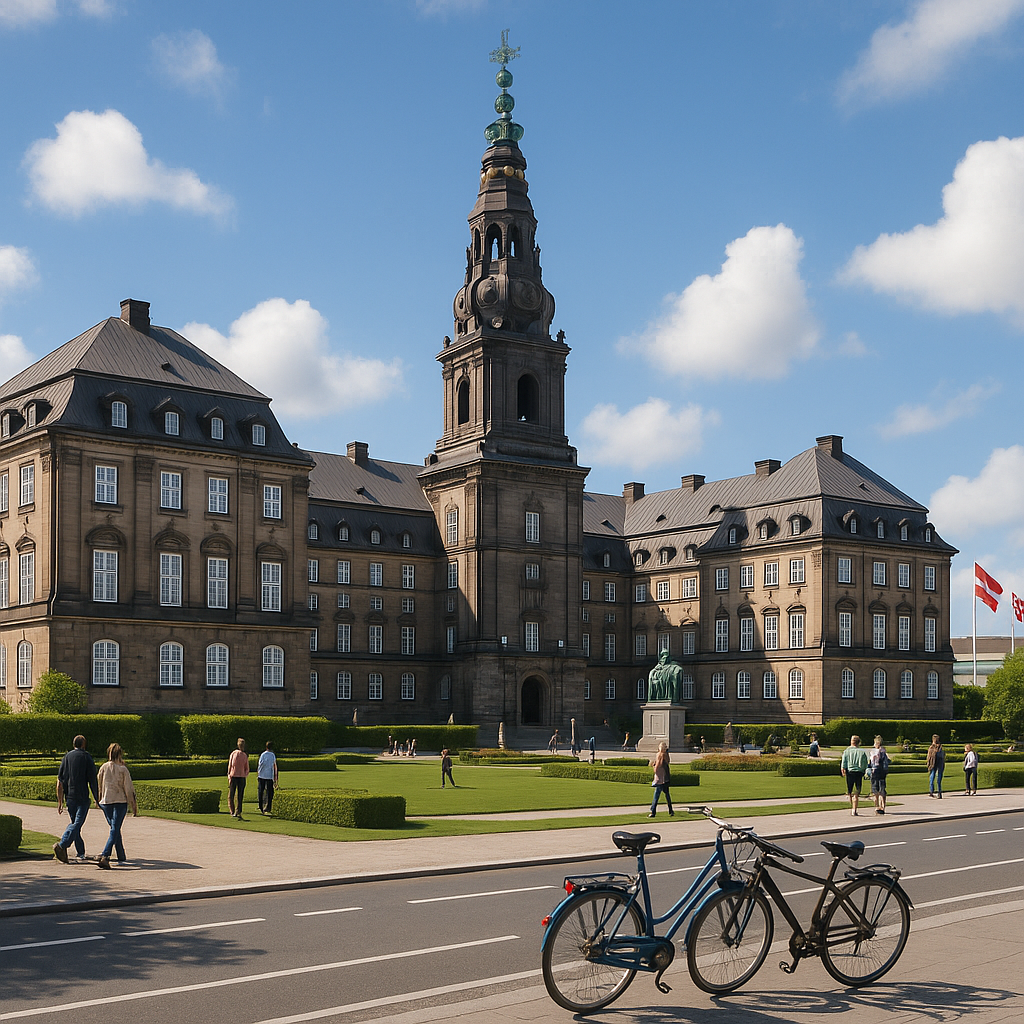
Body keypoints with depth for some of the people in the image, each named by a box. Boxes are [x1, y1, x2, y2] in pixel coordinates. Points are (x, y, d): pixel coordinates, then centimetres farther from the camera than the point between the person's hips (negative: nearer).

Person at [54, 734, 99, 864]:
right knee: (77, 823, -10)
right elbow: (92, 780, -5)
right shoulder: (87, 757, -2)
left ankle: (81, 853, 18)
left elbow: (59, 782, 8)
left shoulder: (66, 757, 10)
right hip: (82, 797, -5)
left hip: (69, 797, 5)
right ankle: (62, 845, -30)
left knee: (73, 823, 15)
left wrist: (60, 801, 12)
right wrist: (97, 798, 3)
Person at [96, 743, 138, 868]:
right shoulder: (123, 769, -8)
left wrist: (99, 801, 23)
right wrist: (134, 806, 1)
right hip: (120, 802, -4)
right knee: (115, 830, -6)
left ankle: (121, 857, 24)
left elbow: (98, 786, 9)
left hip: (106, 802, 4)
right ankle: (105, 856, -25)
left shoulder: (103, 768, 1)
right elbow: (128, 789, -6)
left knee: (115, 829, 18)